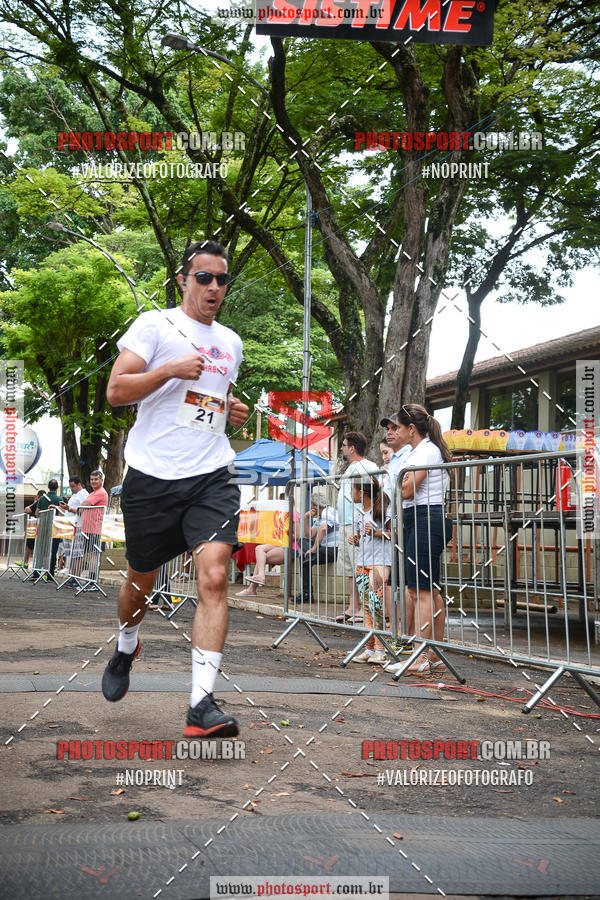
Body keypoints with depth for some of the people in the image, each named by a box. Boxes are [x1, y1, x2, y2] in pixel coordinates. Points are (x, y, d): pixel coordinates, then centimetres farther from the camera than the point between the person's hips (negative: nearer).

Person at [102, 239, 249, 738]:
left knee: (215, 575, -17)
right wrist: (169, 370, -19)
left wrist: (235, 411, 13)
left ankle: (202, 704, -19)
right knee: (142, 580, 13)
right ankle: (126, 647, 47)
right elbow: (116, 391, -7)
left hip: (212, 477, 3)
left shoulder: (231, 342, 18)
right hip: (153, 475, -3)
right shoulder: (154, 325, 0)